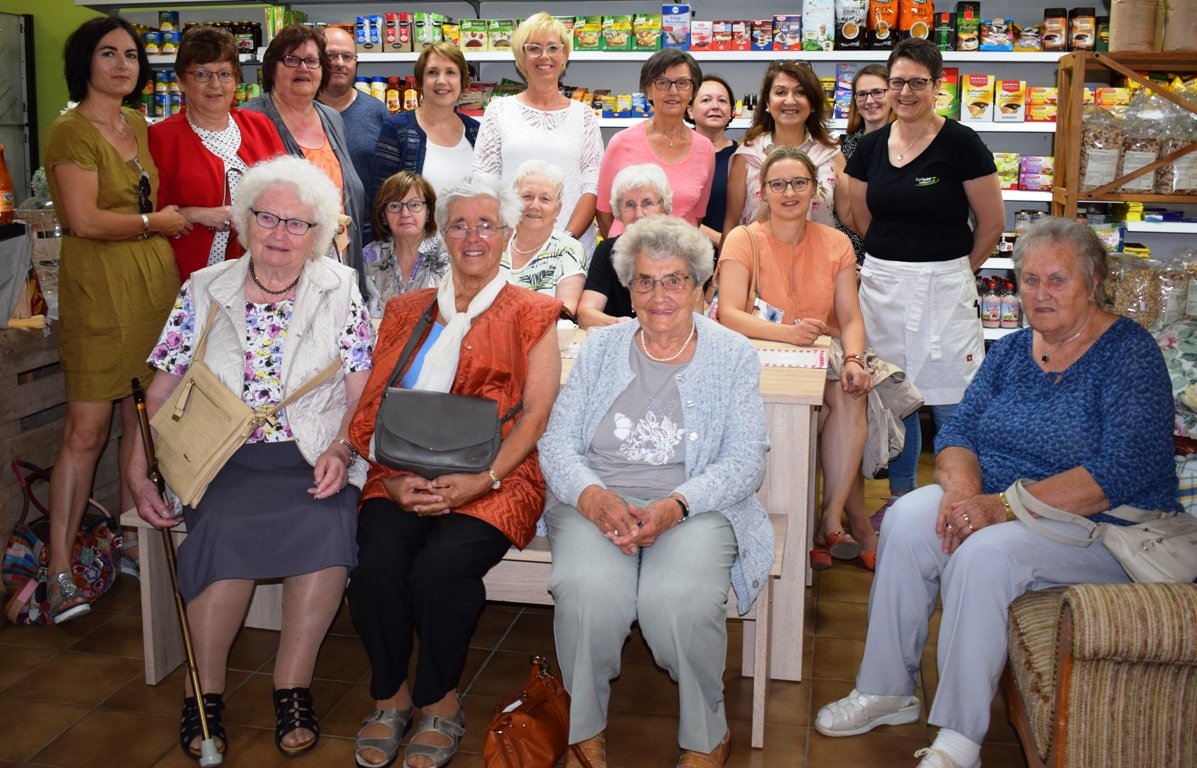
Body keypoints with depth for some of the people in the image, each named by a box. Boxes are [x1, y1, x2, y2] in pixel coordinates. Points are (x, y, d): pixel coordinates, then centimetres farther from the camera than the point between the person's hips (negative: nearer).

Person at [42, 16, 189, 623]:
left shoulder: (137, 126, 16)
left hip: (154, 281, 7)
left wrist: (171, 219, 12)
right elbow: (83, 220, -17)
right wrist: (155, 222, -6)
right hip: (99, 287, -7)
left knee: (143, 418, 10)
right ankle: (60, 569, 1)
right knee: (86, 431, -6)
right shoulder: (71, 131, -8)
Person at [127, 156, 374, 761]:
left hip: (312, 458, 0)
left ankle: (292, 686, -17)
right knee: (224, 525, -31)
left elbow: (362, 393, 3)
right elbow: (159, 393, 9)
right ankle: (205, 690, -13)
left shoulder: (339, 290, 7)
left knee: (327, 523, -32)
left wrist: (340, 450, -15)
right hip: (221, 460, 1)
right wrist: (137, 473, -1)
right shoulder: (203, 291, 9)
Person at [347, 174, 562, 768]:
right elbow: (374, 405, 10)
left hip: (492, 481, -2)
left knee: (440, 568, -29)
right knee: (376, 561, -26)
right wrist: (393, 477, -8)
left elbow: (536, 413, 0)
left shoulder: (530, 314, 11)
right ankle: (390, 696, -2)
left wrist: (479, 480, -14)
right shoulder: (406, 311, 20)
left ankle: (440, 703, -4)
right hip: (404, 479, 3)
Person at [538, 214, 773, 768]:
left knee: (681, 598, -33)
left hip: (697, 508, -1)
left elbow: (744, 462, -1)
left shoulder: (733, 356, 8)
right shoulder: (600, 350, 12)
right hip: (596, 501, 1)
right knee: (588, 589, -32)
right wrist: (595, 497, -17)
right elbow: (557, 443, 5)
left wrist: (675, 506, -19)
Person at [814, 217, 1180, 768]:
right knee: (909, 518, -20)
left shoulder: (1130, 355, -11)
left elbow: (1123, 473, -22)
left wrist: (1004, 506, -27)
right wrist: (963, 489, -18)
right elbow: (957, 432, 6)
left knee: (984, 553, -32)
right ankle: (888, 690, -8)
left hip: (1100, 529, -6)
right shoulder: (1011, 351, 10)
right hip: (995, 503, 6)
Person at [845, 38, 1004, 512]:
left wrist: (955, 271, 6)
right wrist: (890, 267, 13)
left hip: (942, 289, -5)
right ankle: (900, 497, 27)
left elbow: (992, 224, -3)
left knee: (950, 404, -2)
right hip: (880, 286, 5)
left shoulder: (962, 145, -8)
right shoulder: (870, 147, 6)